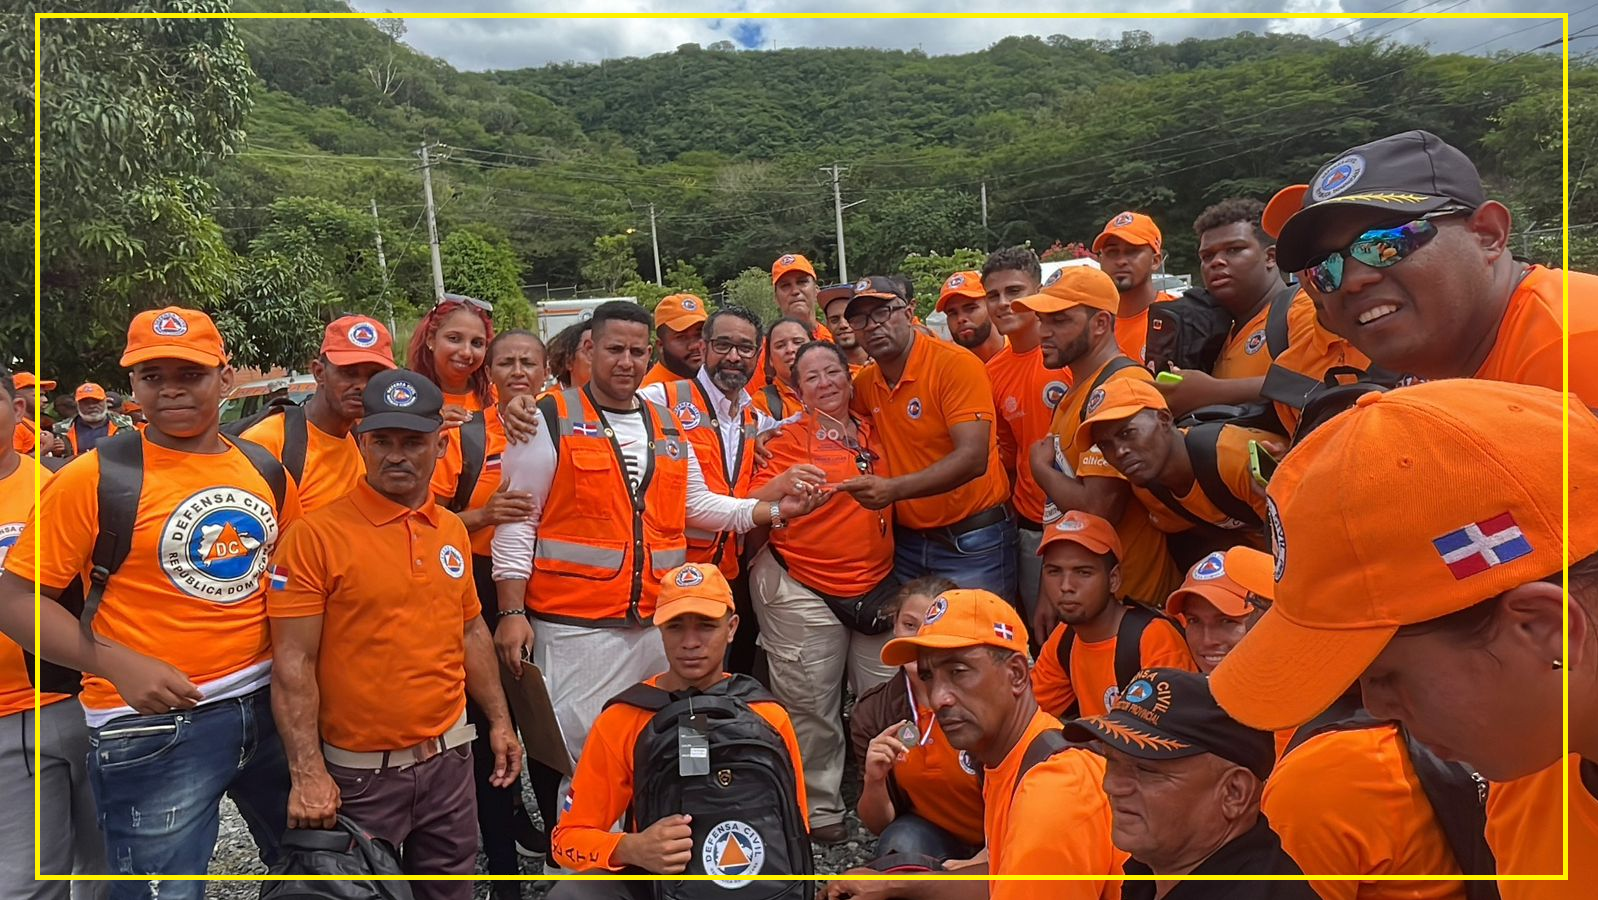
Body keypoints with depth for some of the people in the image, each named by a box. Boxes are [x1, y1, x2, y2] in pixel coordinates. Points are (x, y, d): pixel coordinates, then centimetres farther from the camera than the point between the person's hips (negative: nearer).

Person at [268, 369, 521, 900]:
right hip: (361, 772, -5)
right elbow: (294, 663, -15)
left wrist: (499, 720, 13)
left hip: (449, 758, 5)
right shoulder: (316, 535, -13)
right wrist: (307, 775, -18)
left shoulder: (453, 531, 5)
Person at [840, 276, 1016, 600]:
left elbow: (973, 459, -25)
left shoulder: (957, 364, -15)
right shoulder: (866, 381, 3)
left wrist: (894, 489, -34)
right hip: (907, 541, 6)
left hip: (972, 545, -5)